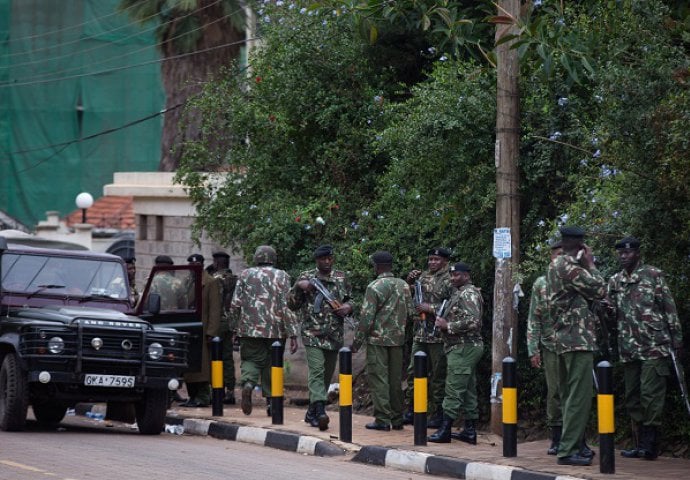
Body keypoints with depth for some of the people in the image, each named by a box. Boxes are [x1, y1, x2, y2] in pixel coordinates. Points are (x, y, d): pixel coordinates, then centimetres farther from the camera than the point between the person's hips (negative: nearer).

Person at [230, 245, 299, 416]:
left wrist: (235, 325, 16)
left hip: (249, 329, 0)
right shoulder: (282, 276, 2)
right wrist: (292, 334, -6)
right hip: (275, 331, 0)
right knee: (272, 364, 10)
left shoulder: (246, 275, 6)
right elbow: (286, 307, -6)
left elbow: (236, 303, 3)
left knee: (251, 359, 7)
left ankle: (248, 383, -24)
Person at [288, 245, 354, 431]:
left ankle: (312, 412, 23)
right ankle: (320, 411, -30)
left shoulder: (341, 278, 10)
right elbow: (292, 304, 4)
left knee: (327, 374, 10)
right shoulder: (306, 277, 3)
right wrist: (298, 288, -13)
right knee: (316, 371, -18)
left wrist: (348, 307, -3)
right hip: (313, 333, -4)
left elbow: (350, 300, 20)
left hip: (334, 336, 4)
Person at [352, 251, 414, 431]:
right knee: (395, 379, 11)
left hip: (377, 339, -6)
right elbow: (410, 313, 11)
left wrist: (356, 342, -7)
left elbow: (366, 318, -14)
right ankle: (397, 419, 14)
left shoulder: (374, 287, -12)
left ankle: (382, 419, -6)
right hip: (398, 340, 6)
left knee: (379, 379, -2)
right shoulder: (404, 286, 7)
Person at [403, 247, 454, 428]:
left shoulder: (449, 281, -7)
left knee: (438, 376, -1)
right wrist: (410, 280, 2)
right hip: (420, 333, 7)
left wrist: (431, 308, -17)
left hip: (438, 336, -7)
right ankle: (411, 411, 18)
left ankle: (438, 415, 5)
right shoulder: (423, 277, 14)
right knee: (413, 372, 10)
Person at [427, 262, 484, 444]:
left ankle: (445, 430, -12)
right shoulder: (460, 293, 19)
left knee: (454, 389, -10)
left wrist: (448, 326, -18)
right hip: (464, 348, 11)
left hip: (463, 348, -11)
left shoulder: (468, 294, -14)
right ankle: (470, 430, 13)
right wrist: (444, 322, 12)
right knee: (468, 390, 11)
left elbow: (472, 321, -24)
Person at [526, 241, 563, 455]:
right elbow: (533, 320, 7)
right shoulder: (541, 284, 7)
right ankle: (556, 439, 10)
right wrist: (533, 350, 1)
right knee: (554, 392, 2)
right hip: (551, 346, 1)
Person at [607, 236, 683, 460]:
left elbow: (669, 306, -1)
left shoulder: (653, 275, 0)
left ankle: (649, 444, -8)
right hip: (629, 348, 6)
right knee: (632, 397, 8)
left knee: (651, 394, -9)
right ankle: (641, 443, 14)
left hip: (654, 347, -6)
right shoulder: (615, 281, 13)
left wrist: (676, 336, -5)